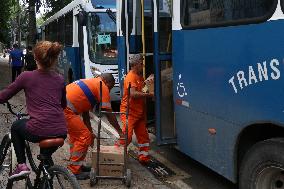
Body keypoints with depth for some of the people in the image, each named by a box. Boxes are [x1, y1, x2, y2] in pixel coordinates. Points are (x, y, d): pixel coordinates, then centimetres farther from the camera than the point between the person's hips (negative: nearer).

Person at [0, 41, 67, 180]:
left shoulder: (26, 77, 0)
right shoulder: (60, 79, 11)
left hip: (38, 131, -4)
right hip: (61, 132, 4)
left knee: (16, 127, 29)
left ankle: (22, 165, 19)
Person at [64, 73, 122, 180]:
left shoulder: (90, 83, 26)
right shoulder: (102, 86, -2)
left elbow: (85, 112, 27)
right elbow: (109, 113, -2)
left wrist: (90, 132, 28)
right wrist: (120, 131, 7)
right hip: (65, 109, -10)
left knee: (76, 135, 22)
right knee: (84, 137, -4)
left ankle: (75, 165, 30)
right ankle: (73, 171, 1)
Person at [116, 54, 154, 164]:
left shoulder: (139, 76, 14)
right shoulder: (131, 76, -15)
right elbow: (133, 94, -29)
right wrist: (149, 95, -25)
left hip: (139, 112, 9)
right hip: (129, 112, -9)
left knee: (143, 136, 9)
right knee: (127, 136, -9)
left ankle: (144, 157, 17)